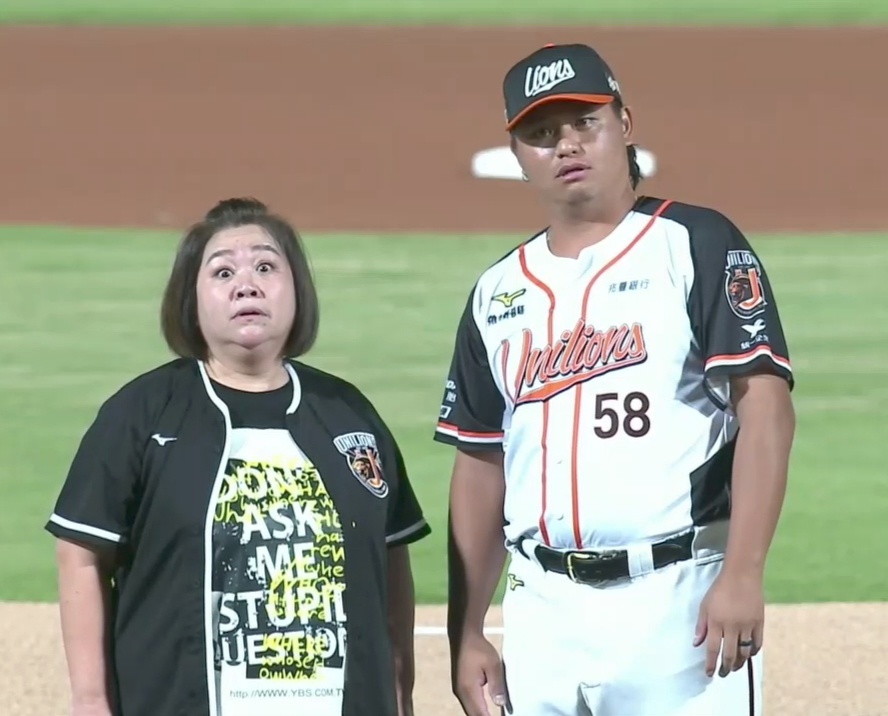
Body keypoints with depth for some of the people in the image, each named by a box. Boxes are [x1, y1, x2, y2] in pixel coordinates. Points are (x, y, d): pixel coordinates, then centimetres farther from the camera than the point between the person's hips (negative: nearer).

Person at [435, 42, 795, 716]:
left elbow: (766, 405, -9)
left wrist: (742, 573, -19)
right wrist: (466, 634, 13)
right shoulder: (498, 291, 16)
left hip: (680, 601, -5)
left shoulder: (694, 245, 0)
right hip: (542, 610, 5)